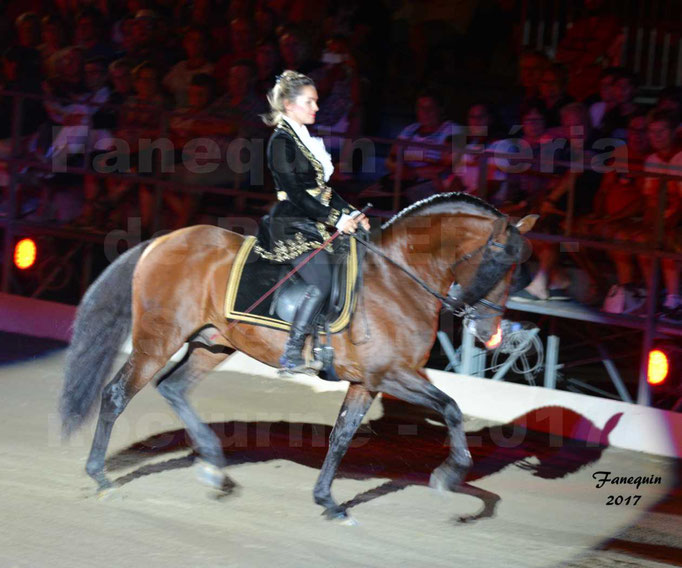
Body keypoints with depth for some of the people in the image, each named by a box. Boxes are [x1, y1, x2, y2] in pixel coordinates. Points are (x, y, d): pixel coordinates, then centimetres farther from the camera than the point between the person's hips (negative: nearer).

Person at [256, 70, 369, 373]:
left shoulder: (304, 140, 18)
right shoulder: (282, 141, -10)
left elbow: (321, 186, 21)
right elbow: (295, 193, -17)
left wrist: (351, 213, 9)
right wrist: (337, 219, -17)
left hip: (312, 223, 10)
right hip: (292, 227, -10)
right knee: (321, 283, -23)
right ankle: (292, 355, -20)